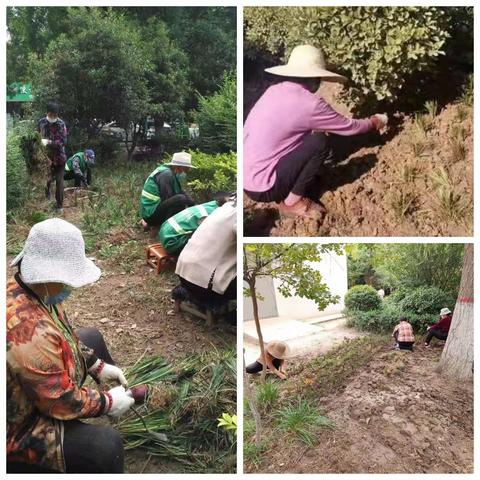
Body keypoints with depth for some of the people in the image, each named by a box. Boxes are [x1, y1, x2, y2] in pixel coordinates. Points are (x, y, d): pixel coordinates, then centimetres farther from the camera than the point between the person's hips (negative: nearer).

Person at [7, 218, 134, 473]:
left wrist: (97, 365, 4)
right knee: (106, 445, -25)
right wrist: (108, 402, -13)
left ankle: (120, 389, 40)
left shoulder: (22, 287, -13)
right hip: (19, 426, -9)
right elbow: (62, 402, -28)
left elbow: (65, 335, 5)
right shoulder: (31, 334, -41)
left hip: (34, 389, 10)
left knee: (92, 337, 19)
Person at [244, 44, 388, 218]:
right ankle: (292, 202, 2)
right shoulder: (308, 104, -15)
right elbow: (349, 127, 1)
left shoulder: (274, 91, 7)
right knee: (320, 142, -9)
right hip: (262, 186, -8)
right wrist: (374, 122, 21)